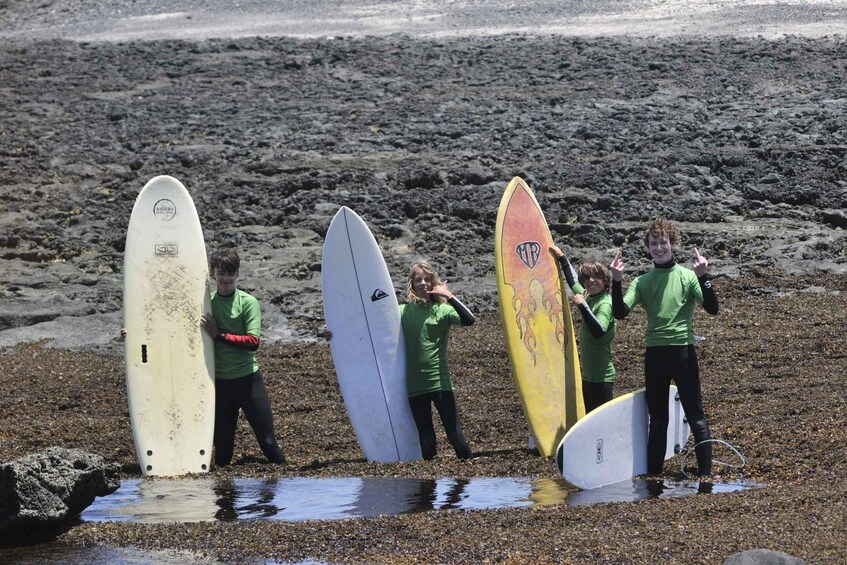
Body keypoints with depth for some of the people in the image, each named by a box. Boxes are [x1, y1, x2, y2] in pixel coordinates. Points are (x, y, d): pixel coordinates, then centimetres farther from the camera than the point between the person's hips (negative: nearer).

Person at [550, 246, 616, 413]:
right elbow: (573, 281, 29)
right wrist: (562, 258, 35)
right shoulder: (588, 297, 9)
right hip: (587, 375, 9)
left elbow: (599, 331, -30)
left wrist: (582, 305, -28)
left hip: (601, 377, -9)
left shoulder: (605, 303, -14)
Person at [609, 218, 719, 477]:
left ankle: (705, 474, -3)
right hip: (654, 353, 3)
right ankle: (653, 475, 15)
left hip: (683, 351, -3)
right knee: (657, 419, 10)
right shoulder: (642, 281, 9)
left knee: (696, 416, -5)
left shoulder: (687, 276, 0)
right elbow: (620, 312, -2)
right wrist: (617, 281, -15)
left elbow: (712, 308, -9)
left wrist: (702, 277, -22)